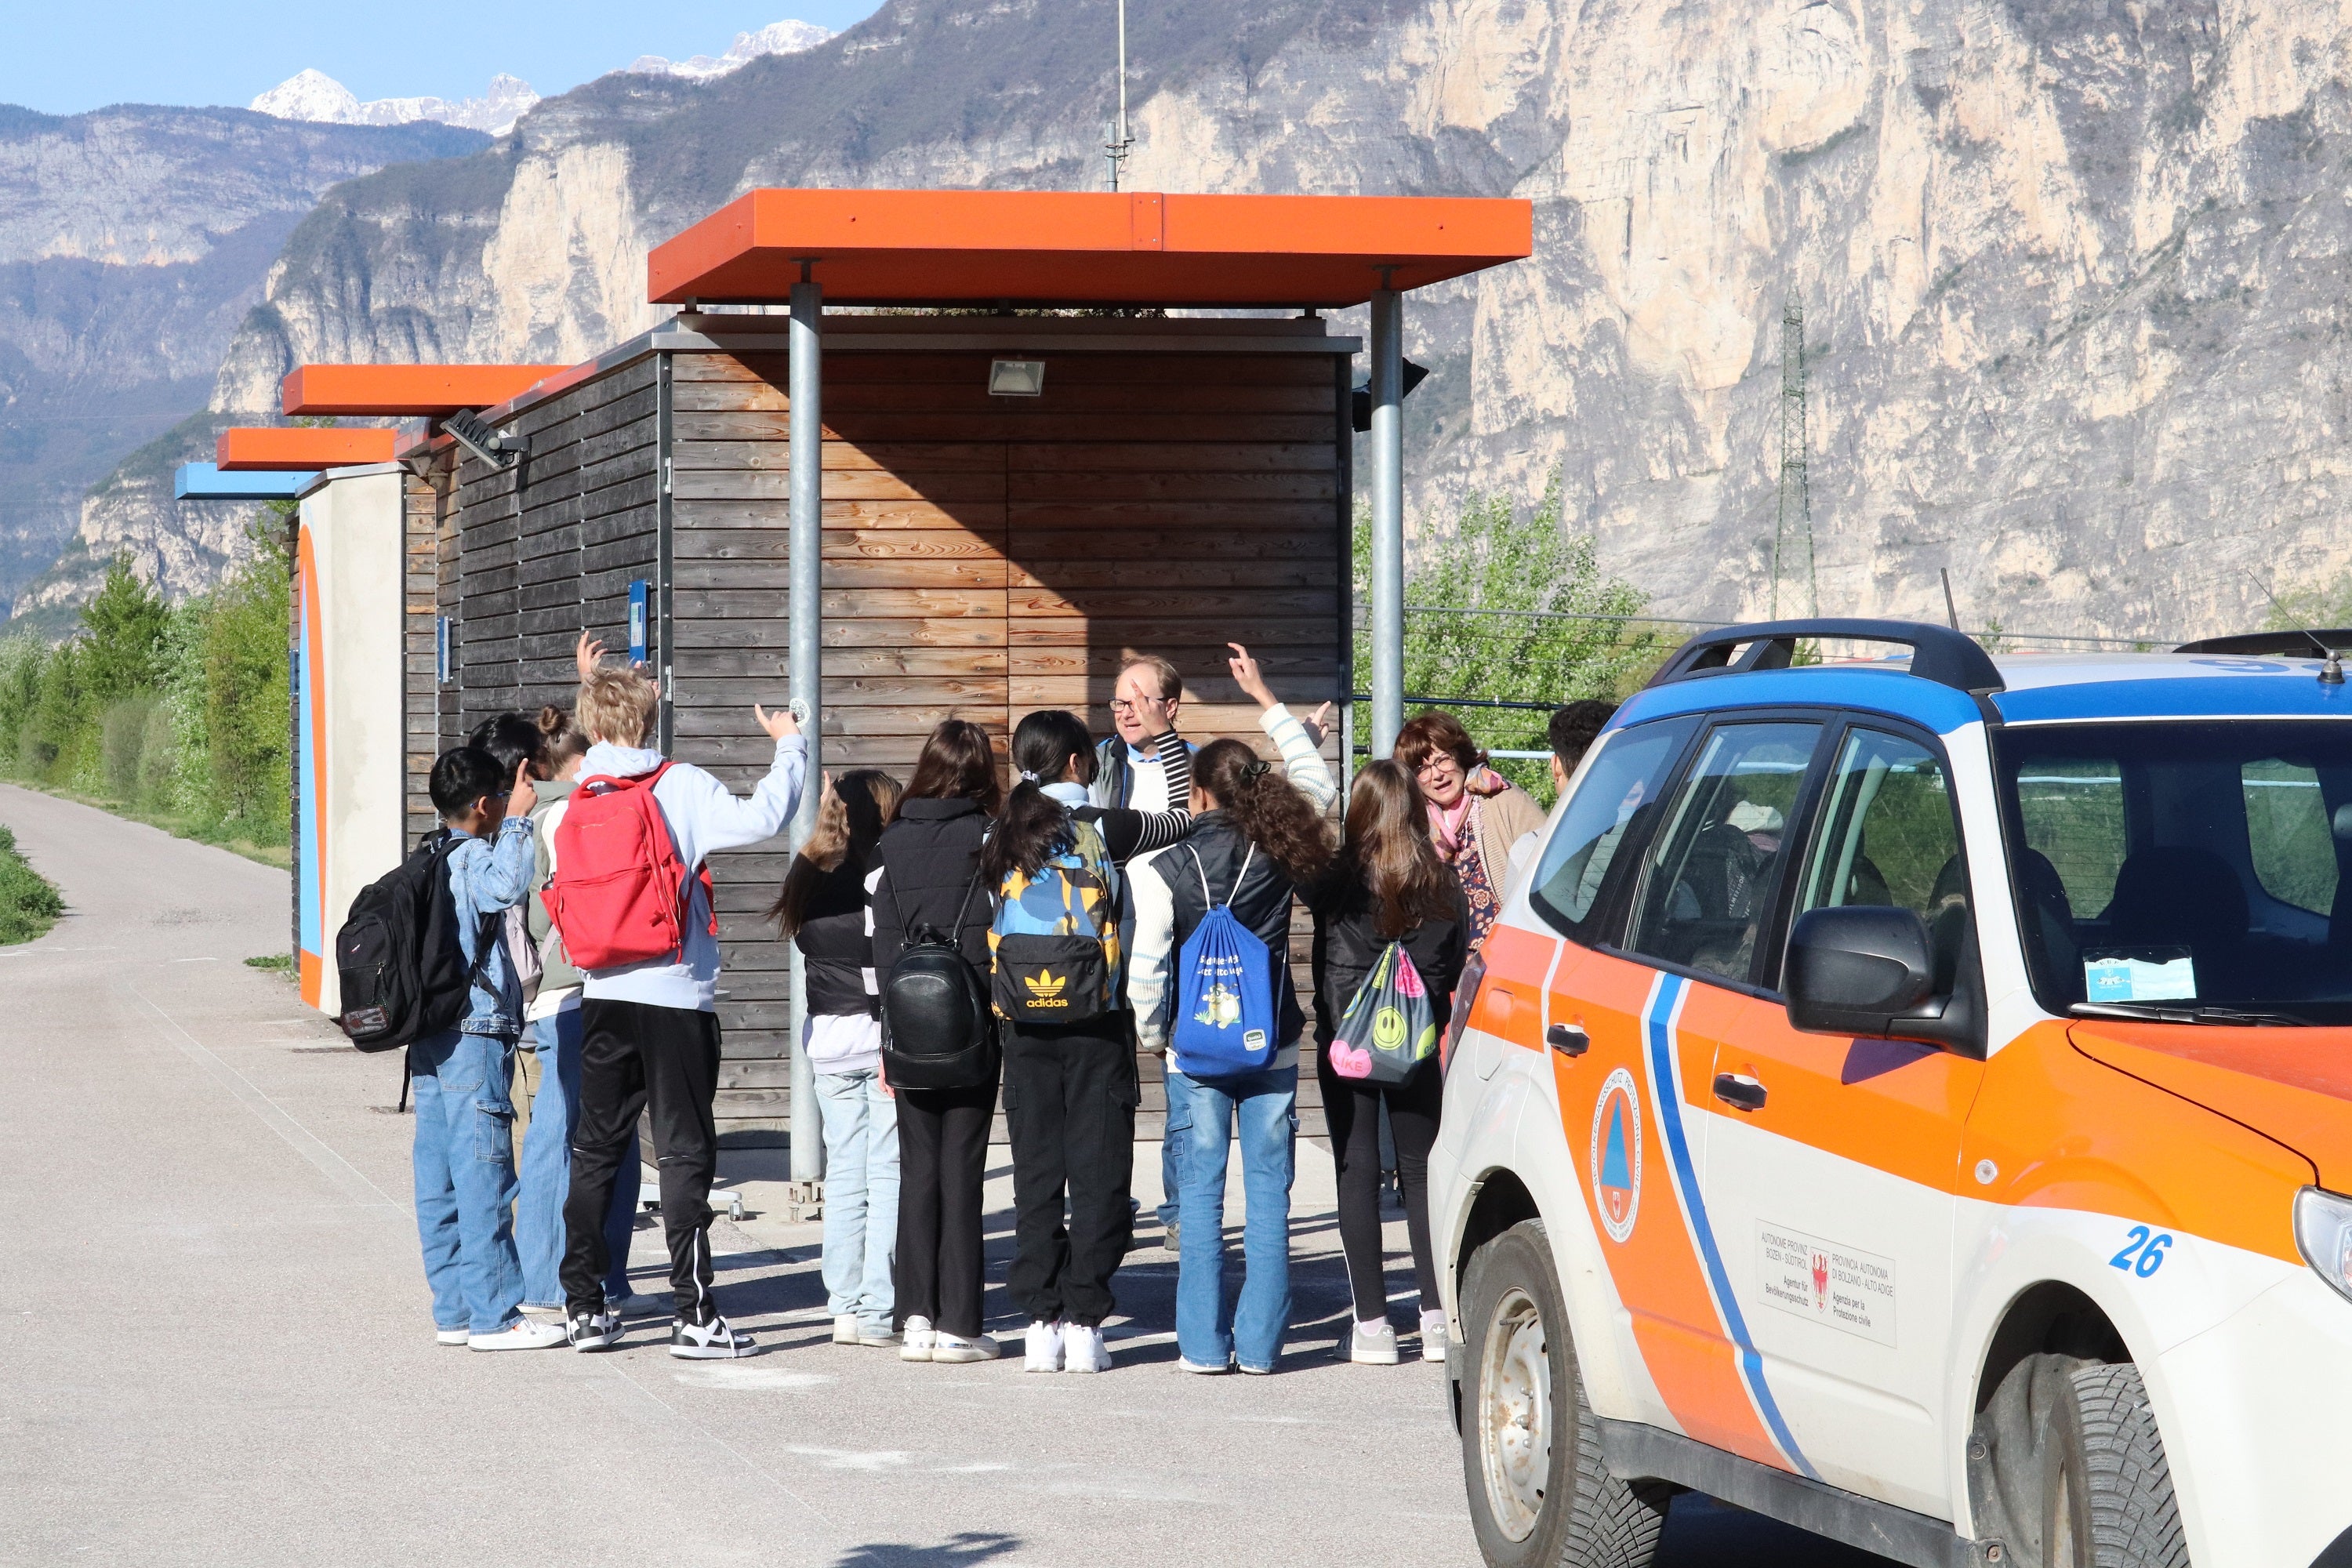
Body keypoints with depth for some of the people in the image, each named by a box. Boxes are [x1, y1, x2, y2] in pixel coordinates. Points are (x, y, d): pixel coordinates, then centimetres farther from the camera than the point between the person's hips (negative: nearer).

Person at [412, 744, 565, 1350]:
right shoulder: (472, 858, -12)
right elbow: (506, 885, -32)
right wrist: (518, 819, -25)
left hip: (429, 1043, 9)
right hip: (474, 1036, -9)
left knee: (440, 1183, 9)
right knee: (484, 1180, -7)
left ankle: (453, 1311, 13)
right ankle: (493, 1316, -6)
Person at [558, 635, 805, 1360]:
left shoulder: (581, 795, 7)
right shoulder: (680, 786, -8)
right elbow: (760, 817, -19)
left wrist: (590, 688, 41)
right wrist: (789, 745, -5)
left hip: (602, 995, 5)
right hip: (674, 998, -5)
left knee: (595, 1150, 12)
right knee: (684, 1153, -2)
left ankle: (584, 1307, 13)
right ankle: (693, 1315, -5)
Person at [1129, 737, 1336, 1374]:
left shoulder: (1164, 871, -9)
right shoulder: (1277, 856, -1)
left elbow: (1144, 971, -10)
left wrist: (1153, 1036, 7)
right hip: (1273, 1049, 2)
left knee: (1200, 1191, 4)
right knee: (1268, 1190, 5)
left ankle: (1203, 1342, 3)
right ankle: (1259, 1342, 4)